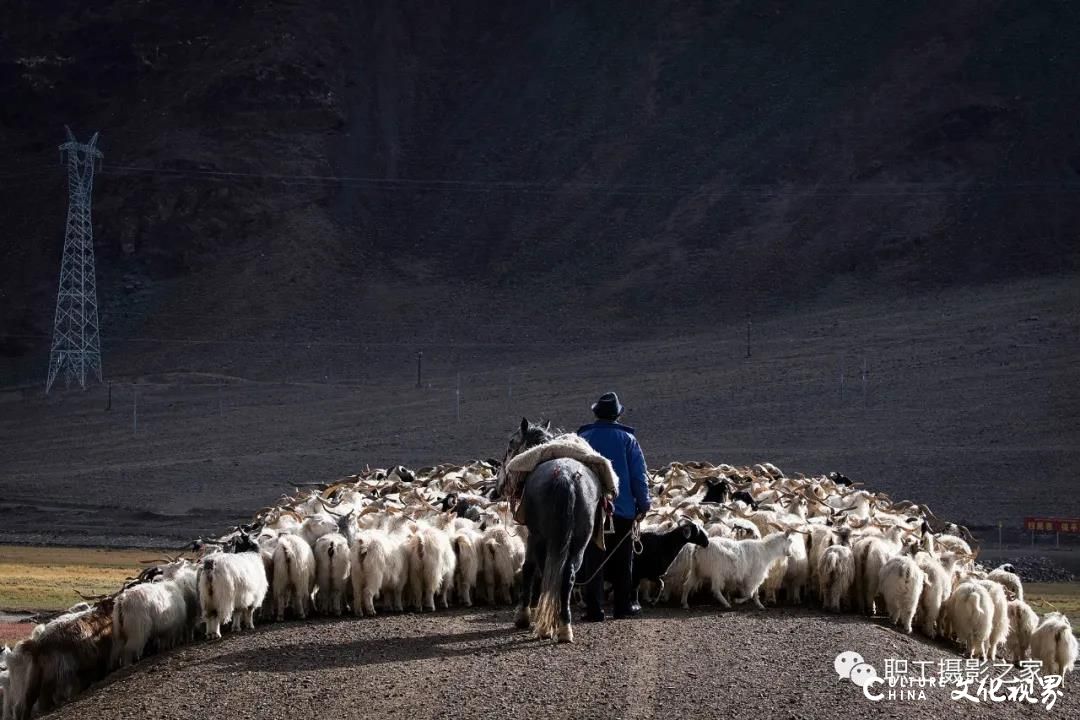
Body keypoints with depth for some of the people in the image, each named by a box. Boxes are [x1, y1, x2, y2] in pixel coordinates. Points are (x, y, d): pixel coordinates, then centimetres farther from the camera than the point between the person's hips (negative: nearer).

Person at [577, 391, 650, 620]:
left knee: (593, 559, 4)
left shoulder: (582, 438, 2)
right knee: (622, 560, 10)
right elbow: (639, 475, -3)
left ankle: (594, 608, -1)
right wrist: (643, 503, 7)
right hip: (622, 508, -1)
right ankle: (624, 606, 13)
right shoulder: (627, 439, -3)